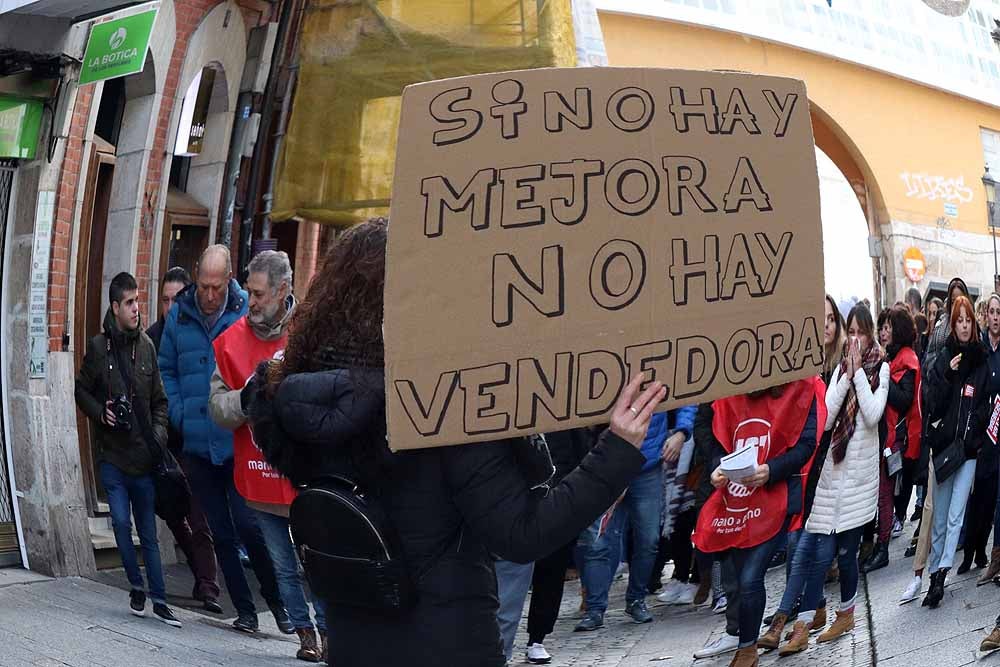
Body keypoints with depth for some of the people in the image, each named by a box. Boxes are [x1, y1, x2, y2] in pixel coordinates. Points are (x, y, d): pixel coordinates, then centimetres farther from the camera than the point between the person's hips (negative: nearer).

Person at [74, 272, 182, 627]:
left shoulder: (146, 346, 4)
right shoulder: (98, 347, -2)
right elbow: (81, 390, 8)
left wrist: (159, 435, -2)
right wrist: (100, 412, -9)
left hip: (143, 455, 2)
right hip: (112, 454, -2)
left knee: (148, 531, 7)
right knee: (121, 521, -8)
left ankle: (159, 599, 13)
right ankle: (137, 587, 13)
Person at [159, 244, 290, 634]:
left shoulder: (247, 313, -7)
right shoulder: (179, 315, 3)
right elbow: (167, 369, 11)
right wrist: (180, 417, 1)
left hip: (238, 442, -4)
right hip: (197, 445, 4)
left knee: (248, 526, -6)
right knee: (222, 534, 10)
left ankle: (277, 601, 14)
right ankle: (245, 611, 21)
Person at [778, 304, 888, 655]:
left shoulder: (880, 368, 1)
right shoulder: (839, 368, 11)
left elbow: (873, 415, -14)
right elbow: (826, 418, -1)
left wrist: (859, 372, -12)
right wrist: (847, 376, -7)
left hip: (860, 471, -2)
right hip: (834, 467, 3)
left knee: (845, 549, 4)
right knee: (821, 551, -3)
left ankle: (846, 613, 26)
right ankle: (802, 628, -2)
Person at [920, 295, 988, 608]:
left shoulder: (982, 361, 4)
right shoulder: (942, 360, 2)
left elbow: (986, 406, 9)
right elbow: (933, 406, -4)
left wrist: (976, 435, -4)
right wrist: (948, 375, -16)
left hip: (969, 447, 0)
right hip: (942, 444, 0)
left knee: (955, 516, -8)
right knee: (940, 518, 6)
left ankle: (940, 575, -12)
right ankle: (934, 575, 14)